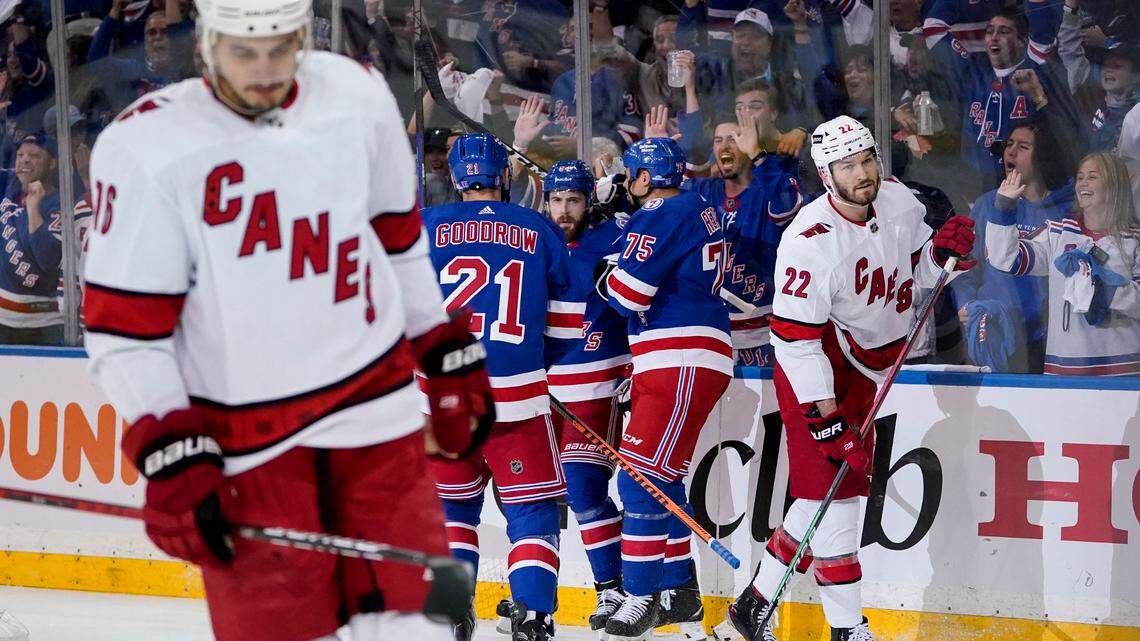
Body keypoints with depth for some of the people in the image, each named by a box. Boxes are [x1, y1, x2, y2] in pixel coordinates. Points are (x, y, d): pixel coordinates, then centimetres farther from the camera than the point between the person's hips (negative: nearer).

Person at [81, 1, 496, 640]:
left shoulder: (358, 97, 2)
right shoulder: (146, 148, -11)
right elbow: (124, 327, -9)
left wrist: (451, 358, 18)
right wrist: (170, 459, -14)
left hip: (378, 418, 3)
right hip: (248, 446, -3)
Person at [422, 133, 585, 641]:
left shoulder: (426, 227, 2)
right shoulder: (541, 231, 6)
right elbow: (565, 323, 11)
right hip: (517, 397, -1)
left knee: (452, 505, 19)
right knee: (531, 509, 6)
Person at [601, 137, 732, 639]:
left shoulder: (660, 219, -14)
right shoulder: (698, 209, 16)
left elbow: (627, 295, -18)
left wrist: (607, 276, 6)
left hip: (681, 366, -11)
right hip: (687, 363, 11)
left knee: (643, 478, -11)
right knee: (662, 478, 16)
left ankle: (642, 597, -11)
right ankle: (681, 589, 22)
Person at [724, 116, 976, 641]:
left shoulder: (898, 202, -4)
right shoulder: (810, 241, -26)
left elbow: (916, 272, 14)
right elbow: (795, 338, -25)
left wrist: (942, 252, -9)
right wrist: (828, 420, -27)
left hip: (864, 369, 8)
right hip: (815, 371, -8)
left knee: (825, 492, 11)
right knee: (836, 487, -10)